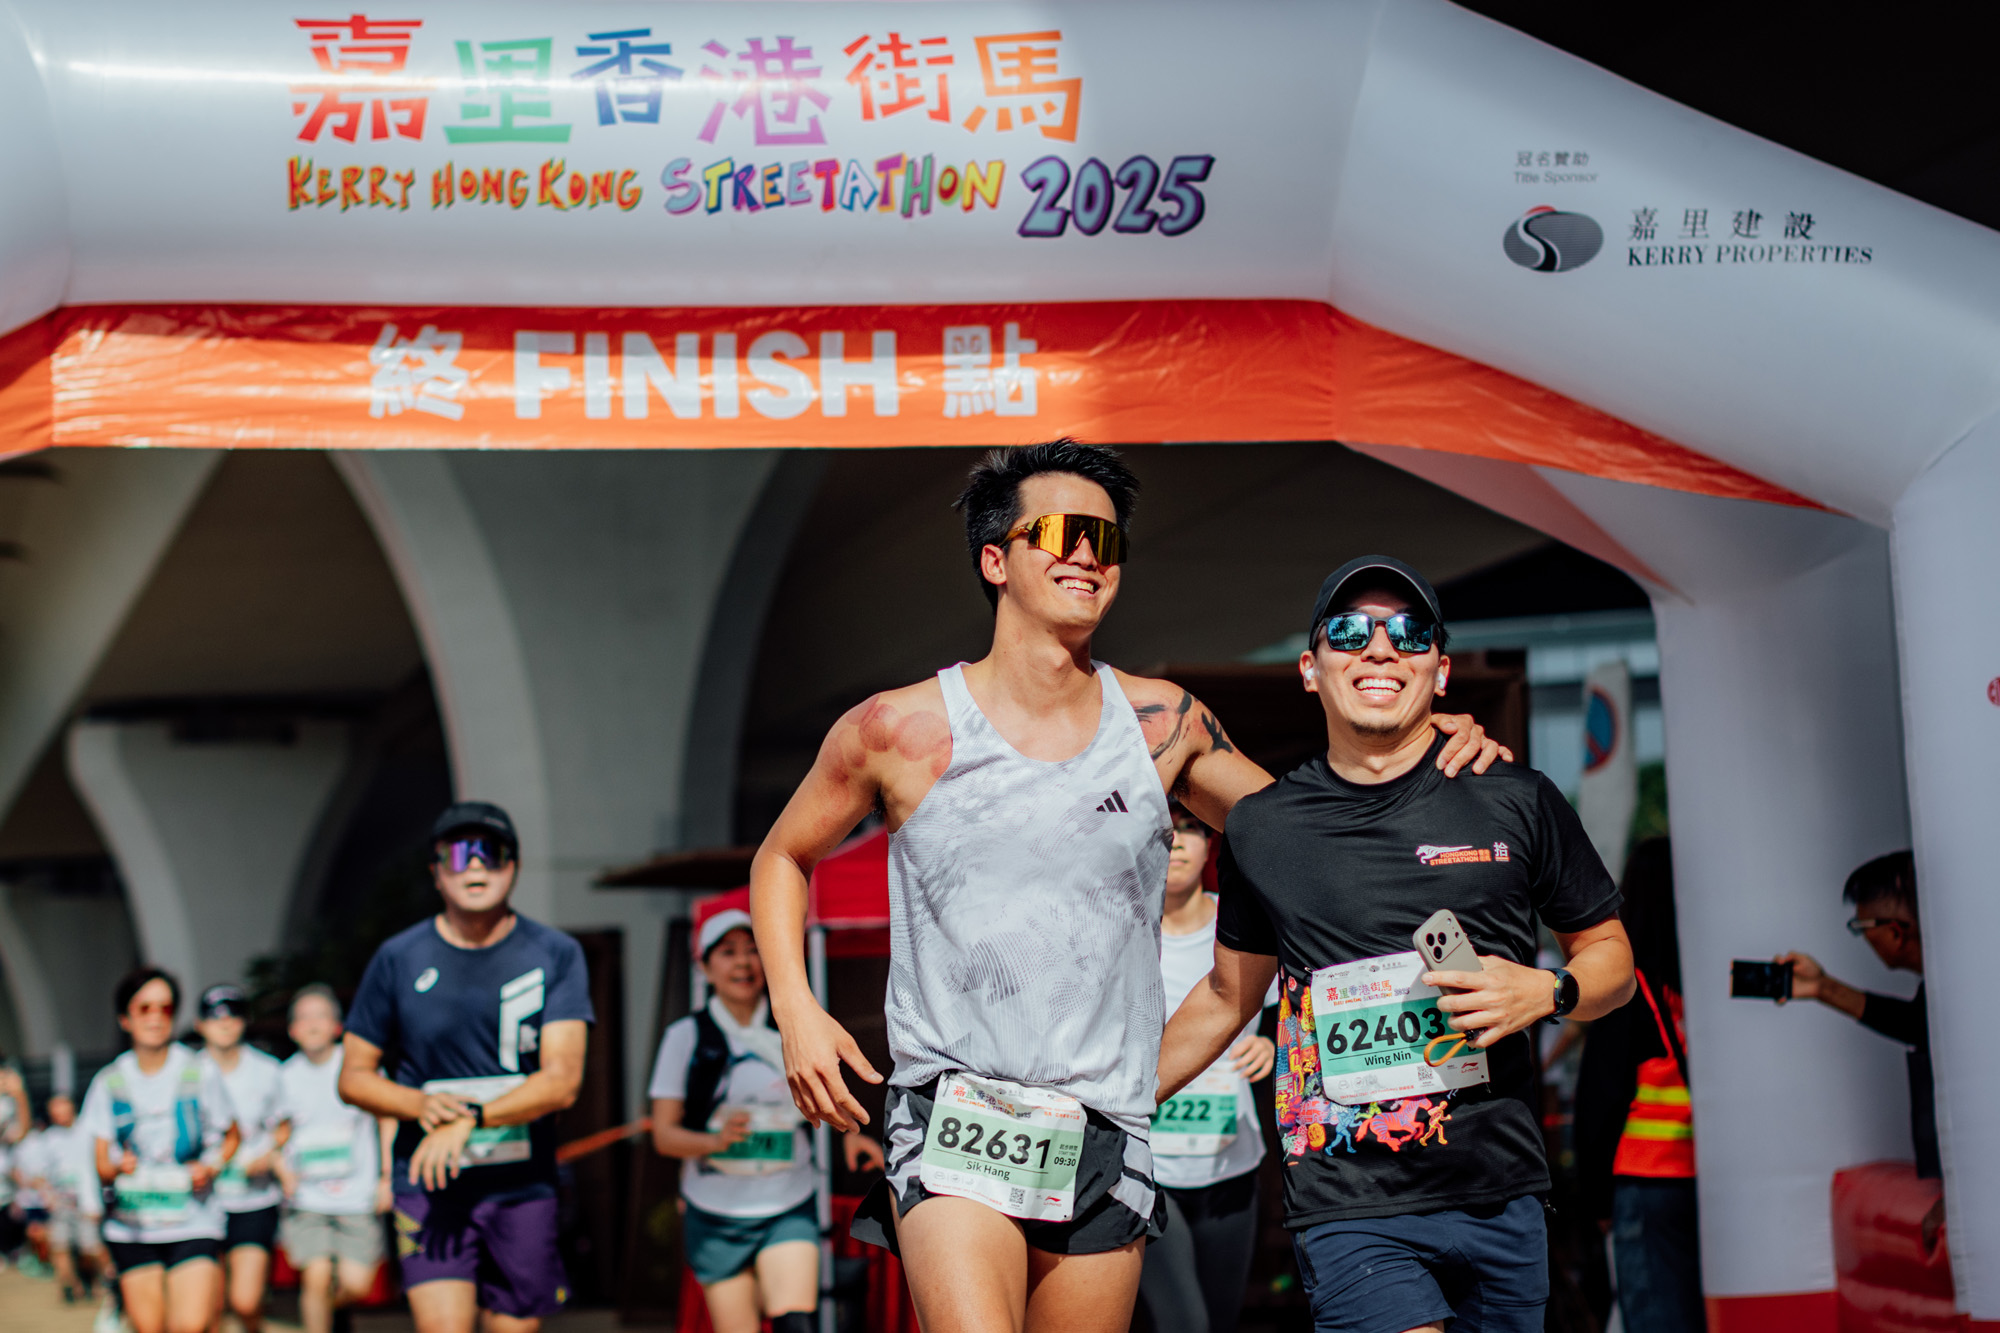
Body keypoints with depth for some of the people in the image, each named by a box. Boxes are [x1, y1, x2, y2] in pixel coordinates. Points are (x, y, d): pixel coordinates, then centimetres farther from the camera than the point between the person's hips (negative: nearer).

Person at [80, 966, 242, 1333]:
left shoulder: (201, 1073, -1)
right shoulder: (109, 1082, 4)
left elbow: (232, 1136, 11)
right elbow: (100, 1163, 4)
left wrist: (211, 1166, -8)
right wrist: (116, 1167, -19)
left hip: (193, 1223, -2)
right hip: (132, 1226, 2)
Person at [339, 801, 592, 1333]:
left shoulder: (556, 955, 0)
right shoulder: (399, 959, 1)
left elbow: (562, 1079, -10)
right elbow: (353, 1077, 8)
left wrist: (471, 1118, -23)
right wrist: (422, 1105, -12)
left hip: (523, 1187, 1)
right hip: (429, 1182, -1)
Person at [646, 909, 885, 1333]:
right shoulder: (686, 1036, 0)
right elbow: (663, 1134, -3)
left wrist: (849, 1133, 1)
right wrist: (716, 1140, -22)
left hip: (788, 1209, 0)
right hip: (716, 1217, 0)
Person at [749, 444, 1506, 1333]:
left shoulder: (1163, 724, 5)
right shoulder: (899, 731, -2)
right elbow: (782, 858, 13)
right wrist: (796, 1010, -2)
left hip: (1106, 1141, 3)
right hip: (954, 1120, -3)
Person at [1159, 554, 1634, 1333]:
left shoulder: (1514, 802, 4)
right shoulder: (1262, 827, 6)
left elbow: (1610, 955, 13)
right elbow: (1227, 997, 20)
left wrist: (1546, 993, -8)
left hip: (1500, 1201, 2)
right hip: (1348, 1210, -1)